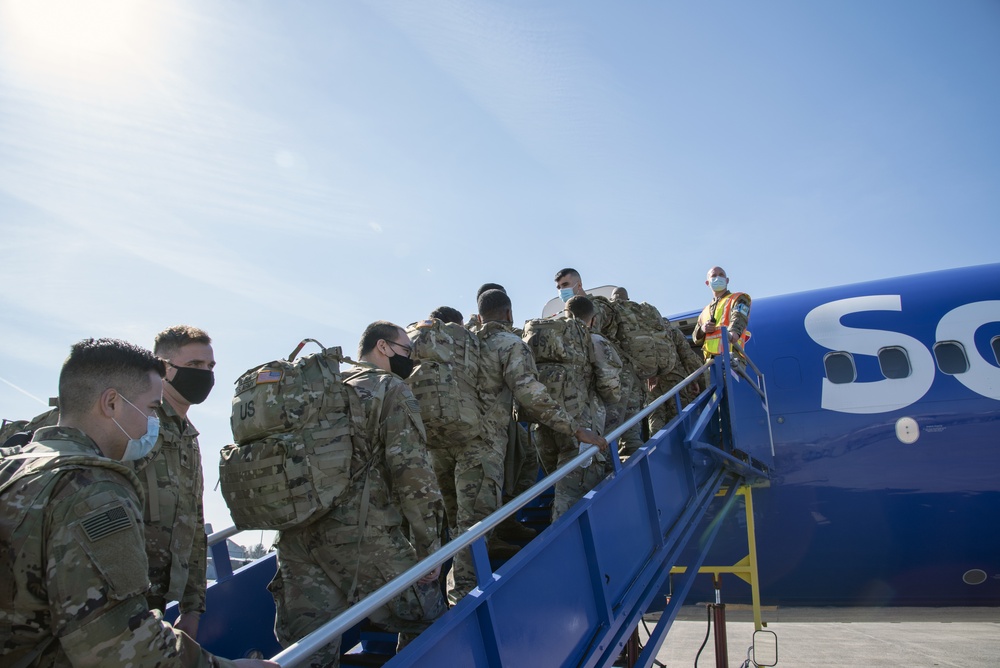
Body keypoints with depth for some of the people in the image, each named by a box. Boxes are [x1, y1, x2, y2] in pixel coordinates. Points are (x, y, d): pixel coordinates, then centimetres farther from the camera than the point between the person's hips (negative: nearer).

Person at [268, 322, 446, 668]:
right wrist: (429, 548, -5)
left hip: (295, 536, 7)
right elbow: (413, 473, -10)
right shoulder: (391, 389, 0)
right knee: (426, 623, 11)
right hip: (361, 536, -7)